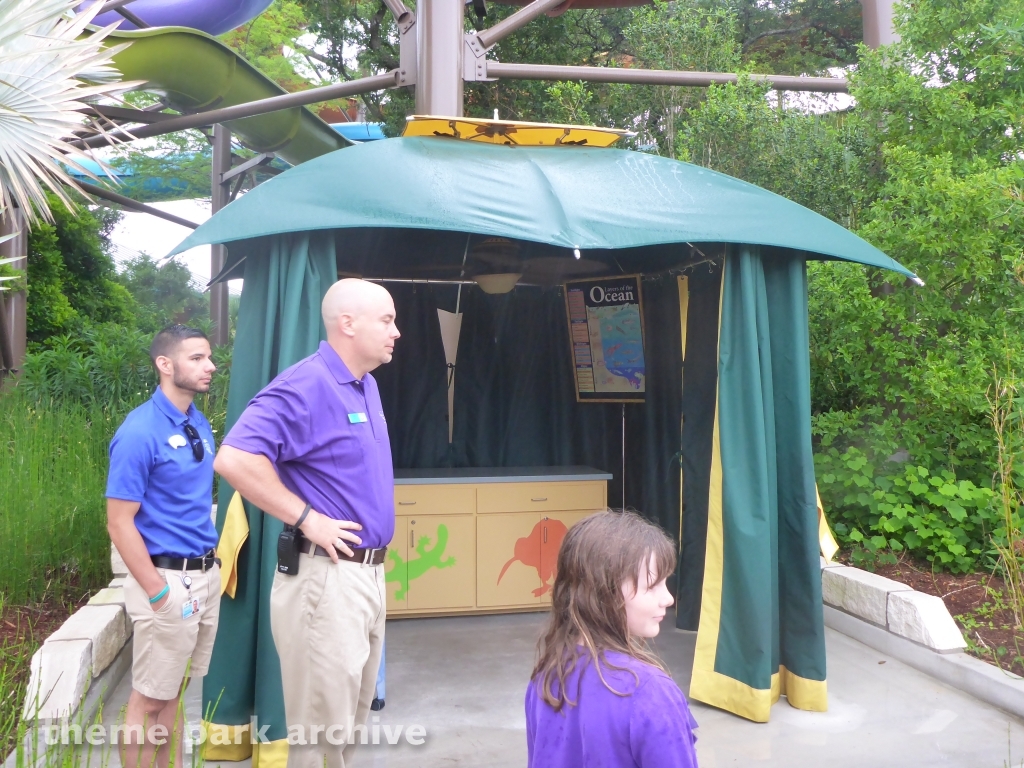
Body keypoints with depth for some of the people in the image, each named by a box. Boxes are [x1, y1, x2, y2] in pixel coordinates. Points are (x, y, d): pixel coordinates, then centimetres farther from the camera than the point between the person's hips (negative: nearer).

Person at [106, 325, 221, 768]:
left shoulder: (200, 424, 7)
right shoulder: (140, 432, -16)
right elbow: (120, 523, -16)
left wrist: (212, 566, 13)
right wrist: (160, 594, -17)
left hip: (207, 574, 7)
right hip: (169, 579, -7)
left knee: (174, 691, 20)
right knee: (150, 699, 7)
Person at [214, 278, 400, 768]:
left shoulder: (365, 386, 10)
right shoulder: (306, 386, -19)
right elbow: (234, 458, -29)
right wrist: (307, 519, -23)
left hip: (368, 573, 9)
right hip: (326, 576, -9)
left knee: (353, 717, 22)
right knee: (321, 727, 4)